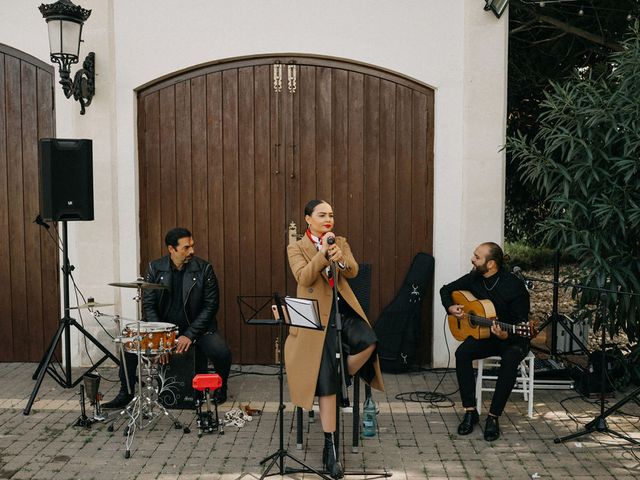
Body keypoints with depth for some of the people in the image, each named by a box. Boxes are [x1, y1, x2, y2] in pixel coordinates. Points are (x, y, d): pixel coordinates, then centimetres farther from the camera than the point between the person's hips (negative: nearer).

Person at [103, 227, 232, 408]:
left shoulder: (203, 269, -9)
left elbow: (211, 305, -9)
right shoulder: (155, 268, -3)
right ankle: (126, 393, 7)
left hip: (197, 327, -2)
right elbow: (148, 305, -4)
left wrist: (190, 335, -18)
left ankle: (221, 387, 9)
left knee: (222, 353, -26)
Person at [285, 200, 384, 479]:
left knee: (368, 342, -30)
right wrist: (323, 251, -19)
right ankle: (330, 446, 3)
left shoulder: (341, 243, 14)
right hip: (317, 315, -3)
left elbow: (353, 271, -3)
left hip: (343, 309, 3)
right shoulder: (296, 248, 5)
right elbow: (304, 278, -12)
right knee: (326, 384, -7)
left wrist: (340, 256, -24)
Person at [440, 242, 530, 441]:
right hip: (483, 335, 4)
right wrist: (451, 307, -5)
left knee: (510, 360, -37)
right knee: (462, 353, -26)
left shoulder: (514, 285, -19)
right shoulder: (473, 278, -2)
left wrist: (506, 336, -38)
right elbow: (446, 289, 15)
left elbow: (521, 322, -17)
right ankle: (470, 411, -17)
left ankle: (493, 417, -26)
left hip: (513, 338, -4)